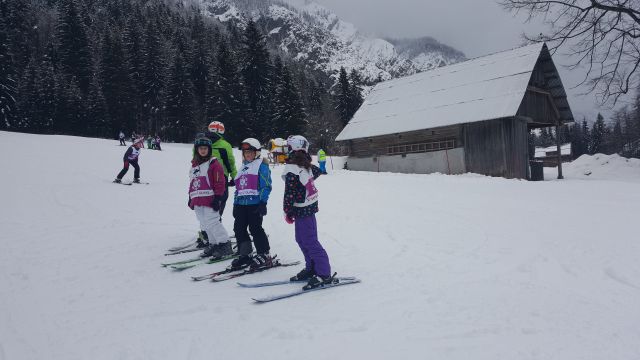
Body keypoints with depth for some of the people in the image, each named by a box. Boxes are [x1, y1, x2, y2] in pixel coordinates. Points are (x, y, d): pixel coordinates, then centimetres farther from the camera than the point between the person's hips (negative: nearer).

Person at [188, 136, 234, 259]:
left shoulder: (213, 163, -6)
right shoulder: (194, 164, 17)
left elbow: (220, 182, -10)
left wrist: (217, 198, -14)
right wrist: (191, 198, 22)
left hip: (209, 200, -8)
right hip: (197, 201, 8)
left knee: (213, 223, -11)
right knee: (204, 225, 10)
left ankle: (225, 245, -3)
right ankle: (213, 244, 20)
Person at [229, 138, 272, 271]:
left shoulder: (261, 165, -1)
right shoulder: (243, 167, 24)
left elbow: (266, 186, -9)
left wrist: (263, 202, -16)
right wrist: (235, 204, 21)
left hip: (255, 203, -8)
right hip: (241, 203, 8)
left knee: (255, 229, -7)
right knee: (239, 229, 6)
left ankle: (264, 256, 3)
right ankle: (244, 255, 17)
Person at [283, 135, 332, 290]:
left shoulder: (291, 170, -20)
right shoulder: (306, 165, 4)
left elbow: (289, 194, -19)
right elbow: (317, 171, 25)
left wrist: (287, 212, -8)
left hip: (302, 210, -9)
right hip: (310, 206, 9)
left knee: (309, 242, -4)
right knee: (301, 239, 18)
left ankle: (323, 273, 0)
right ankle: (311, 268, 26)